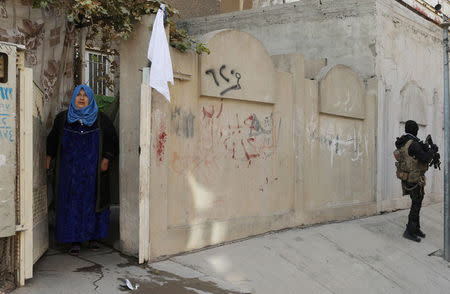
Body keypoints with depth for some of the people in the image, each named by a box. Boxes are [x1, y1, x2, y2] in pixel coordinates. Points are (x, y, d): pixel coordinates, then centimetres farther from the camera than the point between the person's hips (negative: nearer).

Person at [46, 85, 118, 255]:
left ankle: (94, 237, 15)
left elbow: (111, 140, 6)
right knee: (72, 203, -1)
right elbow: (53, 139, 14)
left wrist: (106, 159, -4)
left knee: (93, 201, 3)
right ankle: (75, 241, 5)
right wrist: (48, 158, 3)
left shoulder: (101, 119, 5)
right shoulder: (62, 118, 9)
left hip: (93, 171, 0)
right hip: (69, 170, 1)